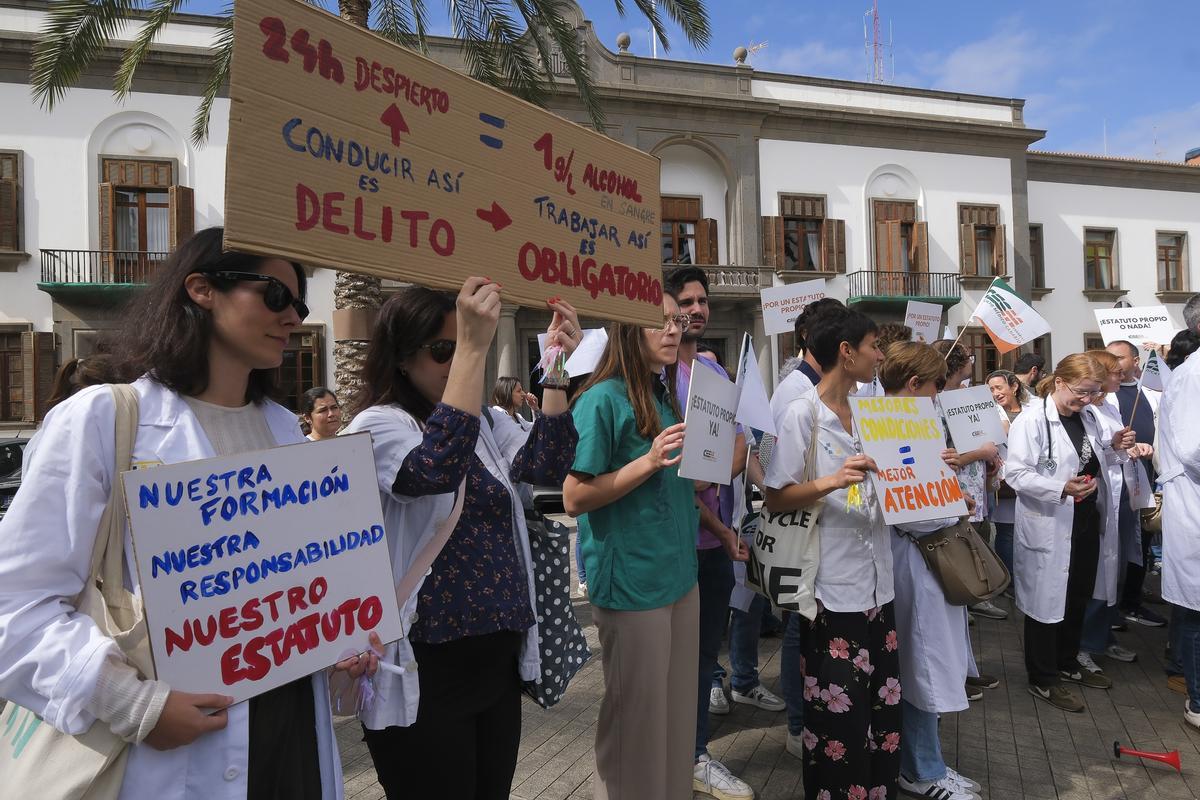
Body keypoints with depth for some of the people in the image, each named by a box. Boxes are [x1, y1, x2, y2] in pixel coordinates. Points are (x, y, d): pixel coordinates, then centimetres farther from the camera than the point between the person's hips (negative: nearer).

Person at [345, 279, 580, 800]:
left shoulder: (484, 423, 9)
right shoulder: (377, 425, -12)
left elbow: (546, 466, -5)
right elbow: (435, 472, -33)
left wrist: (557, 369, -15)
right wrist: (471, 349, -36)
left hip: (497, 659, 7)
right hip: (425, 669, -6)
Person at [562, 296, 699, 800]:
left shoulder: (668, 394, 10)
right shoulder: (602, 400, -14)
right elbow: (574, 499, -16)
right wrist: (648, 462, -24)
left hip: (680, 575, 8)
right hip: (631, 584, -8)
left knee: (677, 708, 19)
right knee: (635, 717, 7)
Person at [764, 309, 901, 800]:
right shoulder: (802, 413, -11)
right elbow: (776, 499, -13)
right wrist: (829, 482, -27)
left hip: (876, 581, 7)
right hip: (834, 586, -7)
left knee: (882, 705, 14)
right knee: (838, 712, 2)